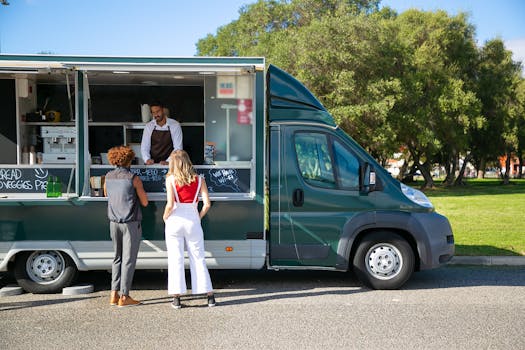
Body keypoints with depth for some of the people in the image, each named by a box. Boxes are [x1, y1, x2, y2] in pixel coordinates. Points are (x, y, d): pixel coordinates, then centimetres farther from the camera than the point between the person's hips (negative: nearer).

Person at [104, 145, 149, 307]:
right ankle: (124, 296, 2)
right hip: (130, 223, -5)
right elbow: (144, 202, -5)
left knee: (118, 258, 15)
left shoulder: (108, 177, 5)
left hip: (114, 222, 5)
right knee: (128, 259, 0)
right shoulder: (133, 179, -11)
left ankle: (114, 294, 14)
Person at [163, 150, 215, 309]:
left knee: (176, 259, 5)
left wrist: (165, 216, 3)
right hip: (193, 219, 2)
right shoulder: (199, 179, 2)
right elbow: (207, 204, -5)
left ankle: (176, 298, 7)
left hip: (175, 220, -2)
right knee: (198, 258, 9)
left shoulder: (170, 179, -4)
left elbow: (170, 204, -14)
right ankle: (209, 295, 11)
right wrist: (199, 217, 10)